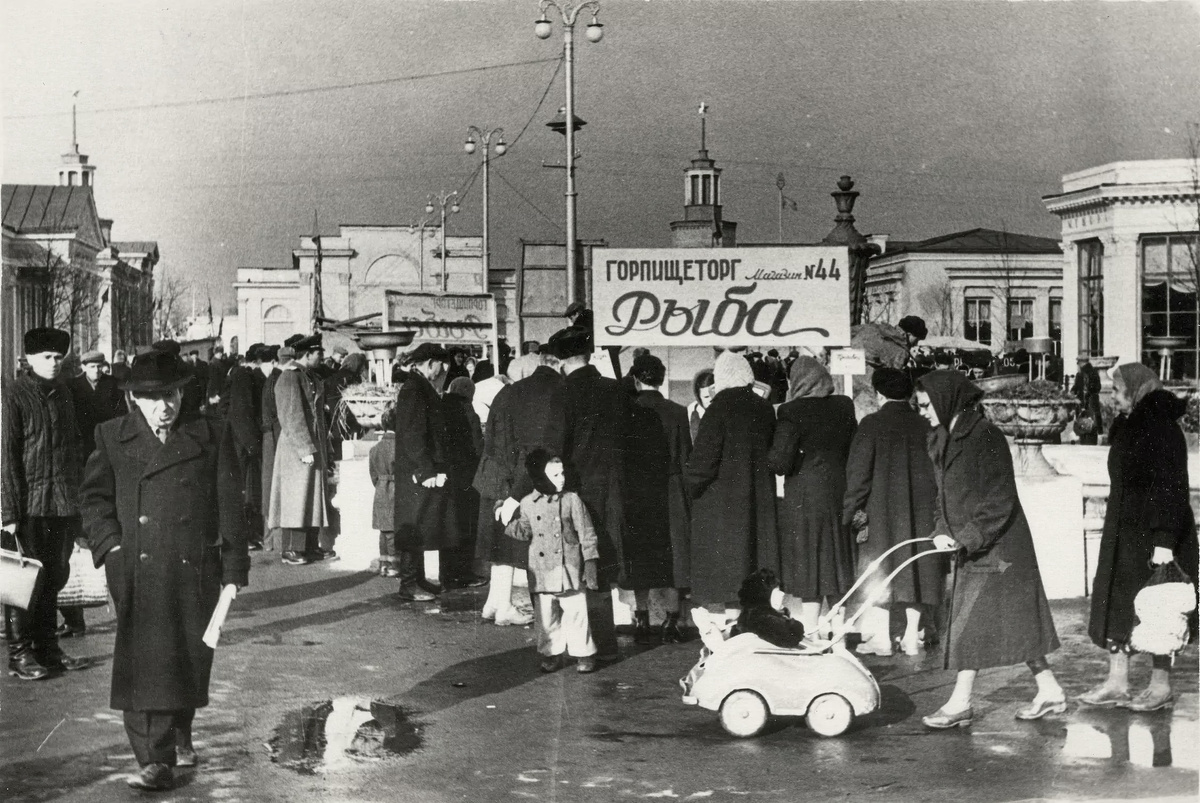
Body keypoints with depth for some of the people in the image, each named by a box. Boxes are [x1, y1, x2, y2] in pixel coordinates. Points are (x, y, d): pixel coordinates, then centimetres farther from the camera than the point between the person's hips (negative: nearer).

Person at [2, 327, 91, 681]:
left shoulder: (62, 393, 13)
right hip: (29, 503, -6)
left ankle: (47, 648, 21)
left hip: (64, 504, 6)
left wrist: (78, 494, 9)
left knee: (54, 576, 11)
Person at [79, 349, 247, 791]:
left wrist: (233, 568, 0)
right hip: (137, 572, -1)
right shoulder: (111, 438, 6)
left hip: (196, 571, 1)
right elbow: (93, 499, 9)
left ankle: (179, 733, 37)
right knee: (144, 662, -9)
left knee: (190, 658, 11)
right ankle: (155, 762, -7)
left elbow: (229, 507, 4)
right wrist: (112, 546, -6)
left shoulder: (210, 438, 5)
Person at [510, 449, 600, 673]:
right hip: (542, 571, 2)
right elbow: (525, 533, 9)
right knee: (546, 615, 7)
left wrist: (590, 563, -4)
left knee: (576, 612, 1)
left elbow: (586, 533, 0)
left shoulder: (572, 500, -2)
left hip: (570, 570, -2)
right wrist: (510, 520, -10)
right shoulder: (527, 503, 4)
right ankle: (551, 654, 19)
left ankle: (583, 654, 13)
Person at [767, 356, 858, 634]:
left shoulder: (792, 411, -14)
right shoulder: (844, 407, 2)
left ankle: (809, 633, 3)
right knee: (836, 562, 14)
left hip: (803, 499, -5)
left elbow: (780, 461, -19)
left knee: (808, 564, 2)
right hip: (839, 494, 5)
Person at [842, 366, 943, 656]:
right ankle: (912, 635, 9)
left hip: (881, 512, -3)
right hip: (921, 511, 3)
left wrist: (852, 510, -2)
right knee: (917, 567, 9)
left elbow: (858, 472, -8)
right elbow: (938, 472, 6)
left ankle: (881, 637, 0)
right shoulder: (926, 426, 3)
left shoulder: (872, 425, -7)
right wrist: (936, 509, 13)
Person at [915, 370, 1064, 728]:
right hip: (970, 548, 9)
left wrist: (968, 537, -23)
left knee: (971, 624, -8)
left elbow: (1000, 501, -19)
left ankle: (960, 703, -3)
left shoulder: (985, 438, -17)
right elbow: (944, 495, 15)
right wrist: (942, 531, -2)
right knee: (1013, 623, 12)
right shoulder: (945, 440, 11)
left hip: (996, 548, -9)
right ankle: (1049, 692, 20)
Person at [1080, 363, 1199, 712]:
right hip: (1124, 533, 9)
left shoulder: (1160, 429, -17)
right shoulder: (1127, 428, 12)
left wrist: (1164, 540, -26)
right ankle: (1116, 682, 13)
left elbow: (1170, 488, -22)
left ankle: (1161, 686, 11)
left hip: (1151, 535, -9)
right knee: (1115, 604, 8)